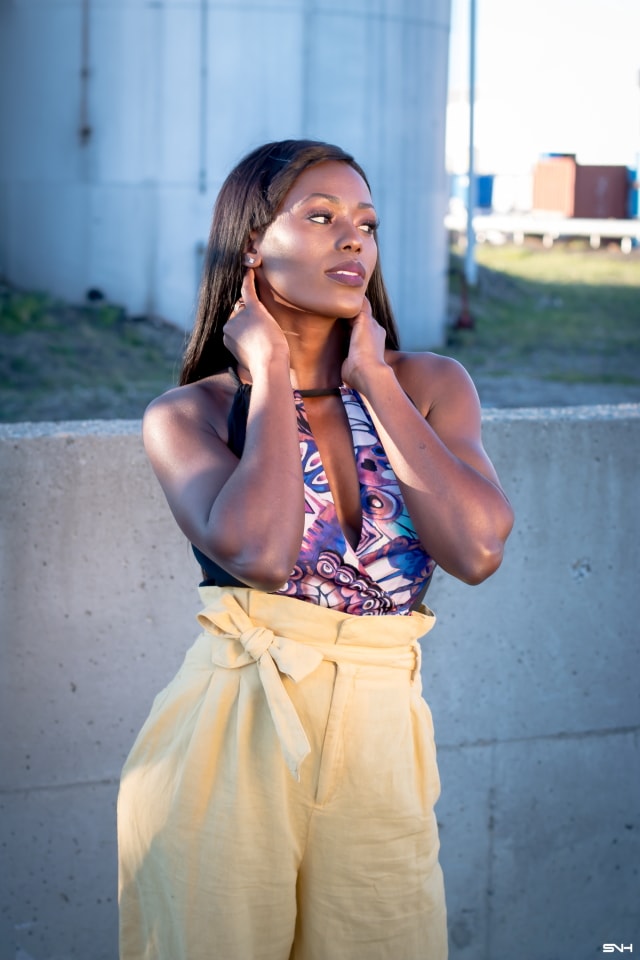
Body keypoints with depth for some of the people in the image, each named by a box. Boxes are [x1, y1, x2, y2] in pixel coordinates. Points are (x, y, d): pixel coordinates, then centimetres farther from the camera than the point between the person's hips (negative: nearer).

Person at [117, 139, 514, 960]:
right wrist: (270, 374, -9)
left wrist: (373, 379, -7)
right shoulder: (188, 416, -2)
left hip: (376, 745, 2)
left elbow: (477, 550, -13)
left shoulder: (430, 387, 4)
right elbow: (260, 552, -21)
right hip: (229, 736, -2)